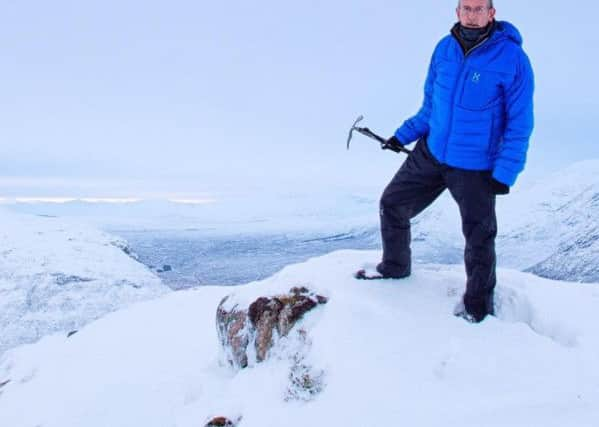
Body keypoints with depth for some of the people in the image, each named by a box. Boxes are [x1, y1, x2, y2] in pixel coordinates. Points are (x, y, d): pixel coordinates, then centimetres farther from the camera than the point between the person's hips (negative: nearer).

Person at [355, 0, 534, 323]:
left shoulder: (512, 59, -17)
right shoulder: (444, 49, -1)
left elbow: (519, 124, -12)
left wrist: (504, 174, -15)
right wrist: (402, 136, 6)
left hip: (475, 169, -5)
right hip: (431, 154, 5)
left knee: (479, 237, 5)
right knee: (392, 204, 12)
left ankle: (478, 303, 28)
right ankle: (394, 268, 35)